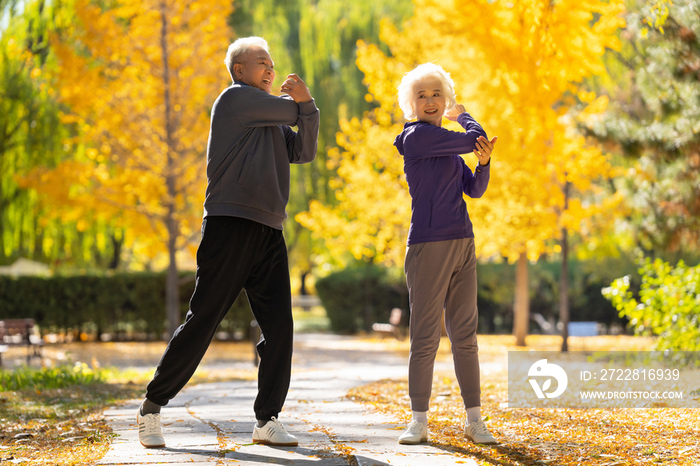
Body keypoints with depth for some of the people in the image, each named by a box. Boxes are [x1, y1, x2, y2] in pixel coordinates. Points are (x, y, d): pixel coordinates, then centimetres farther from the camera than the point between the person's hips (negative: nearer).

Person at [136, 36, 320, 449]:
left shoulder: (273, 118, 23)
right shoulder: (235, 99, 0)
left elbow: (304, 151, 12)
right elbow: (289, 112, -2)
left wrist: (306, 103, -1)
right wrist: (294, 102, 20)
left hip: (269, 232, 8)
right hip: (230, 225, -7)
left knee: (279, 326, -2)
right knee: (203, 320, -6)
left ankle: (268, 420, 4)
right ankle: (152, 408, 5)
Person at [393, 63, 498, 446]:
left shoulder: (448, 144, 18)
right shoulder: (418, 136, -7)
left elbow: (474, 189, 14)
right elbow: (474, 139, -10)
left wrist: (484, 162, -5)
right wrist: (464, 118, 11)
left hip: (462, 244, 7)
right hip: (429, 245, -7)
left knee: (465, 335, 6)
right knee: (425, 337, -4)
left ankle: (474, 420, 8)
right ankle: (419, 421, 3)